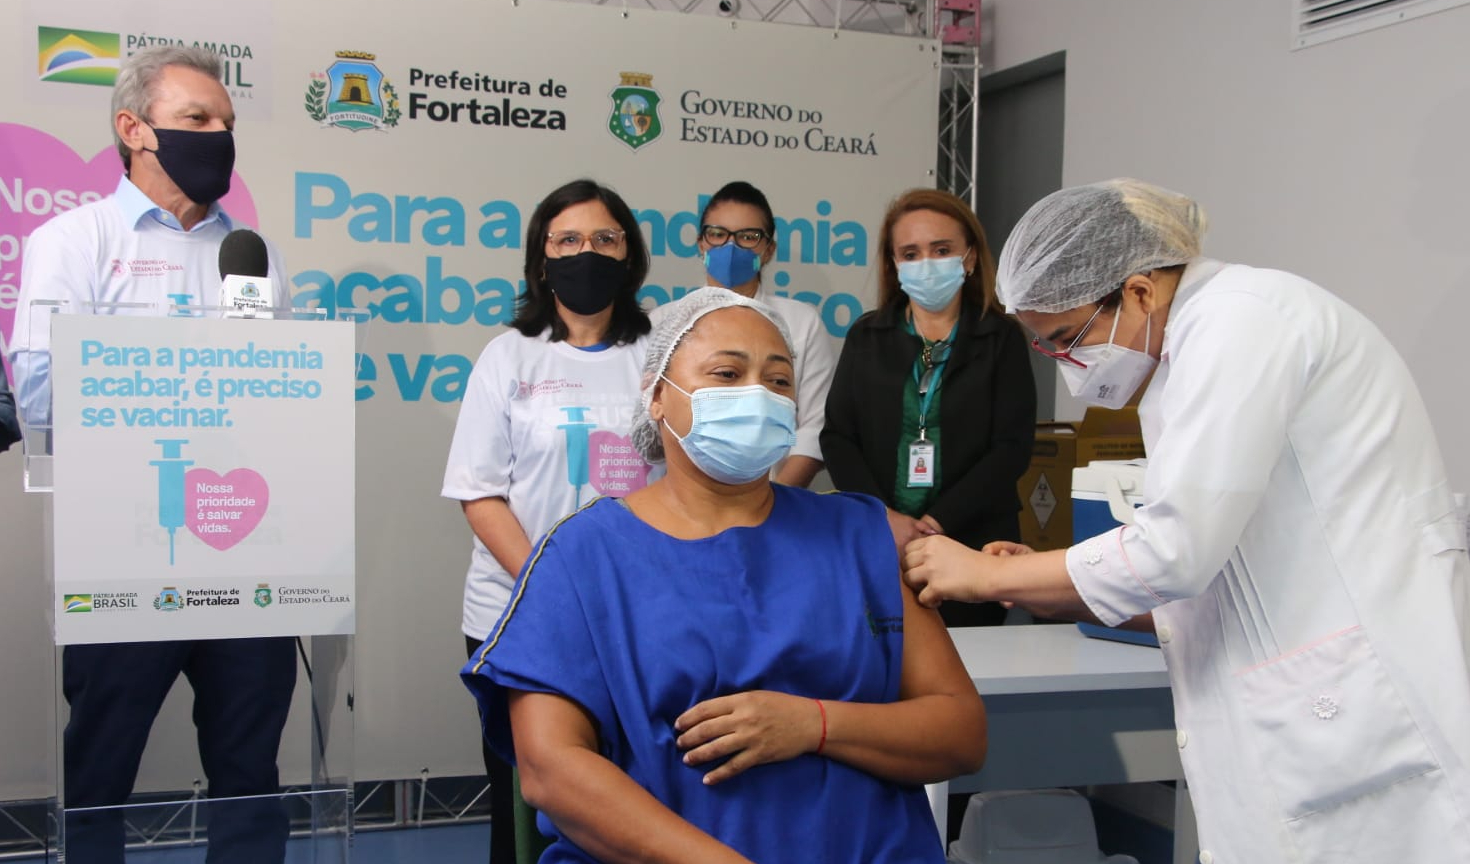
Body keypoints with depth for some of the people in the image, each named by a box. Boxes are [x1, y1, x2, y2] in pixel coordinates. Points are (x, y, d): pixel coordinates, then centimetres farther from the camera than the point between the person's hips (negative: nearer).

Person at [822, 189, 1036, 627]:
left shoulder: (1002, 337, 3)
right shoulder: (866, 336, 8)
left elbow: (1013, 447, -5)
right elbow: (837, 437, 2)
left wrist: (939, 522, -13)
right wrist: (884, 517, -12)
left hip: (974, 544, -1)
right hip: (877, 544, 1)